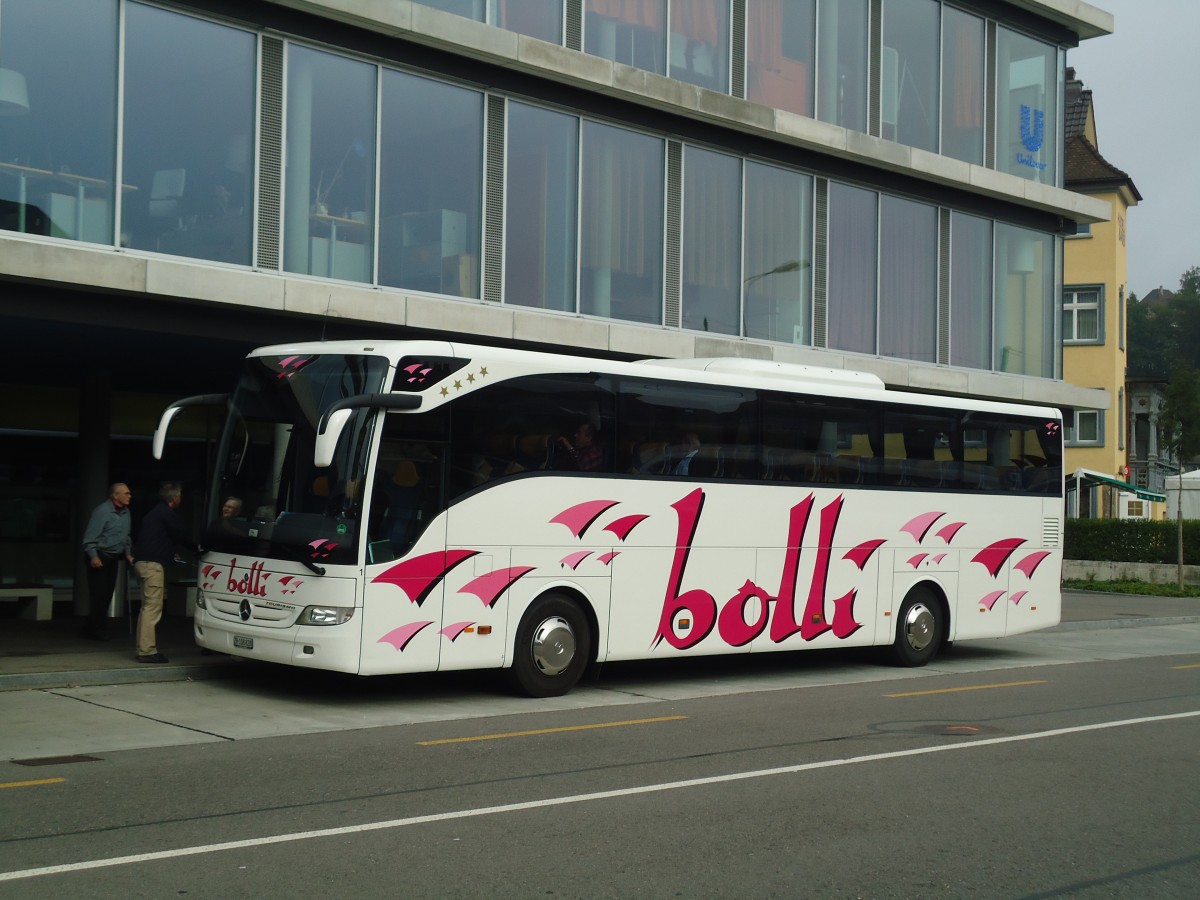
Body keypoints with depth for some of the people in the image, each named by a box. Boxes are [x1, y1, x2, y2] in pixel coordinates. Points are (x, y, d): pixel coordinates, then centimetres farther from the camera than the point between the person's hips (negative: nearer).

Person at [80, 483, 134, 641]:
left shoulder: (125, 512, 10)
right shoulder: (102, 511, -16)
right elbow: (90, 536, -18)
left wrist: (127, 553, 11)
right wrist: (93, 556, -24)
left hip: (114, 557, 8)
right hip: (99, 556, -8)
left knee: (108, 593, 9)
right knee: (99, 594, -8)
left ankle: (92, 629, 19)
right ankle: (97, 630, 0)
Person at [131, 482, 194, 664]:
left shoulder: (155, 513, 23)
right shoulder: (167, 513, -8)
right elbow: (182, 536, -5)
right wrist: (196, 547, 12)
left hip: (143, 562, 10)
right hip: (153, 563, -10)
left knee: (147, 607, 15)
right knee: (152, 607, -11)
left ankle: (144, 648, 18)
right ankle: (147, 651, -14)